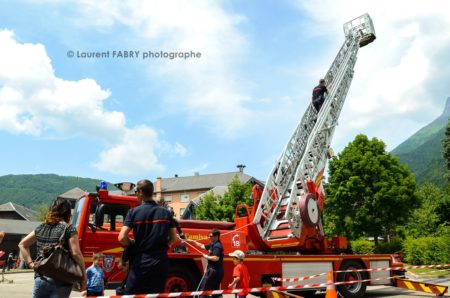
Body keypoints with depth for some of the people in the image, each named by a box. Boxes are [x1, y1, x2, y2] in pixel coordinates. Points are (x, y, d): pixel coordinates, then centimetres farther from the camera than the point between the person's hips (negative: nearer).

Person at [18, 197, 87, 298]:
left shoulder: (41, 228, 11)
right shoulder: (69, 229, -8)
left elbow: (22, 244, 22)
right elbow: (76, 253, -15)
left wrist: (30, 263, 18)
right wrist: (84, 277, -9)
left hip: (40, 278, 5)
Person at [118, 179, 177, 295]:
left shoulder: (134, 212, -6)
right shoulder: (166, 212, 5)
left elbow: (122, 238, -14)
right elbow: (173, 238, 9)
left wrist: (132, 247, 4)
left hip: (141, 263, -3)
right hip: (161, 263, 4)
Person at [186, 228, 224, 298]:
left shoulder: (217, 246, -16)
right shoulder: (213, 245, 14)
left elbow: (216, 258, -28)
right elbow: (202, 246, 25)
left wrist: (207, 257, -13)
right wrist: (192, 241, 22)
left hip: (213, 271, -10)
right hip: (217, 271, 10)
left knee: (203, 289, -4)